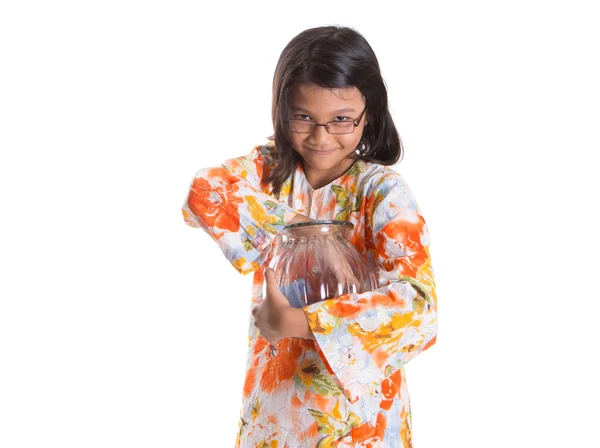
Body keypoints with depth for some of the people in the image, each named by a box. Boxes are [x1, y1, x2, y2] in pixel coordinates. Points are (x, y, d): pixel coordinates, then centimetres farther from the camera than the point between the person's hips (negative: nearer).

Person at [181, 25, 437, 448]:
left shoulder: (383, 191, -18)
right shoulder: (270, 167, -4)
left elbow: (416, 306, -30)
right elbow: (204, 193, -21)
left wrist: (292, 321, -32)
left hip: (354, 398, -3)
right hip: (274, 390, 3)